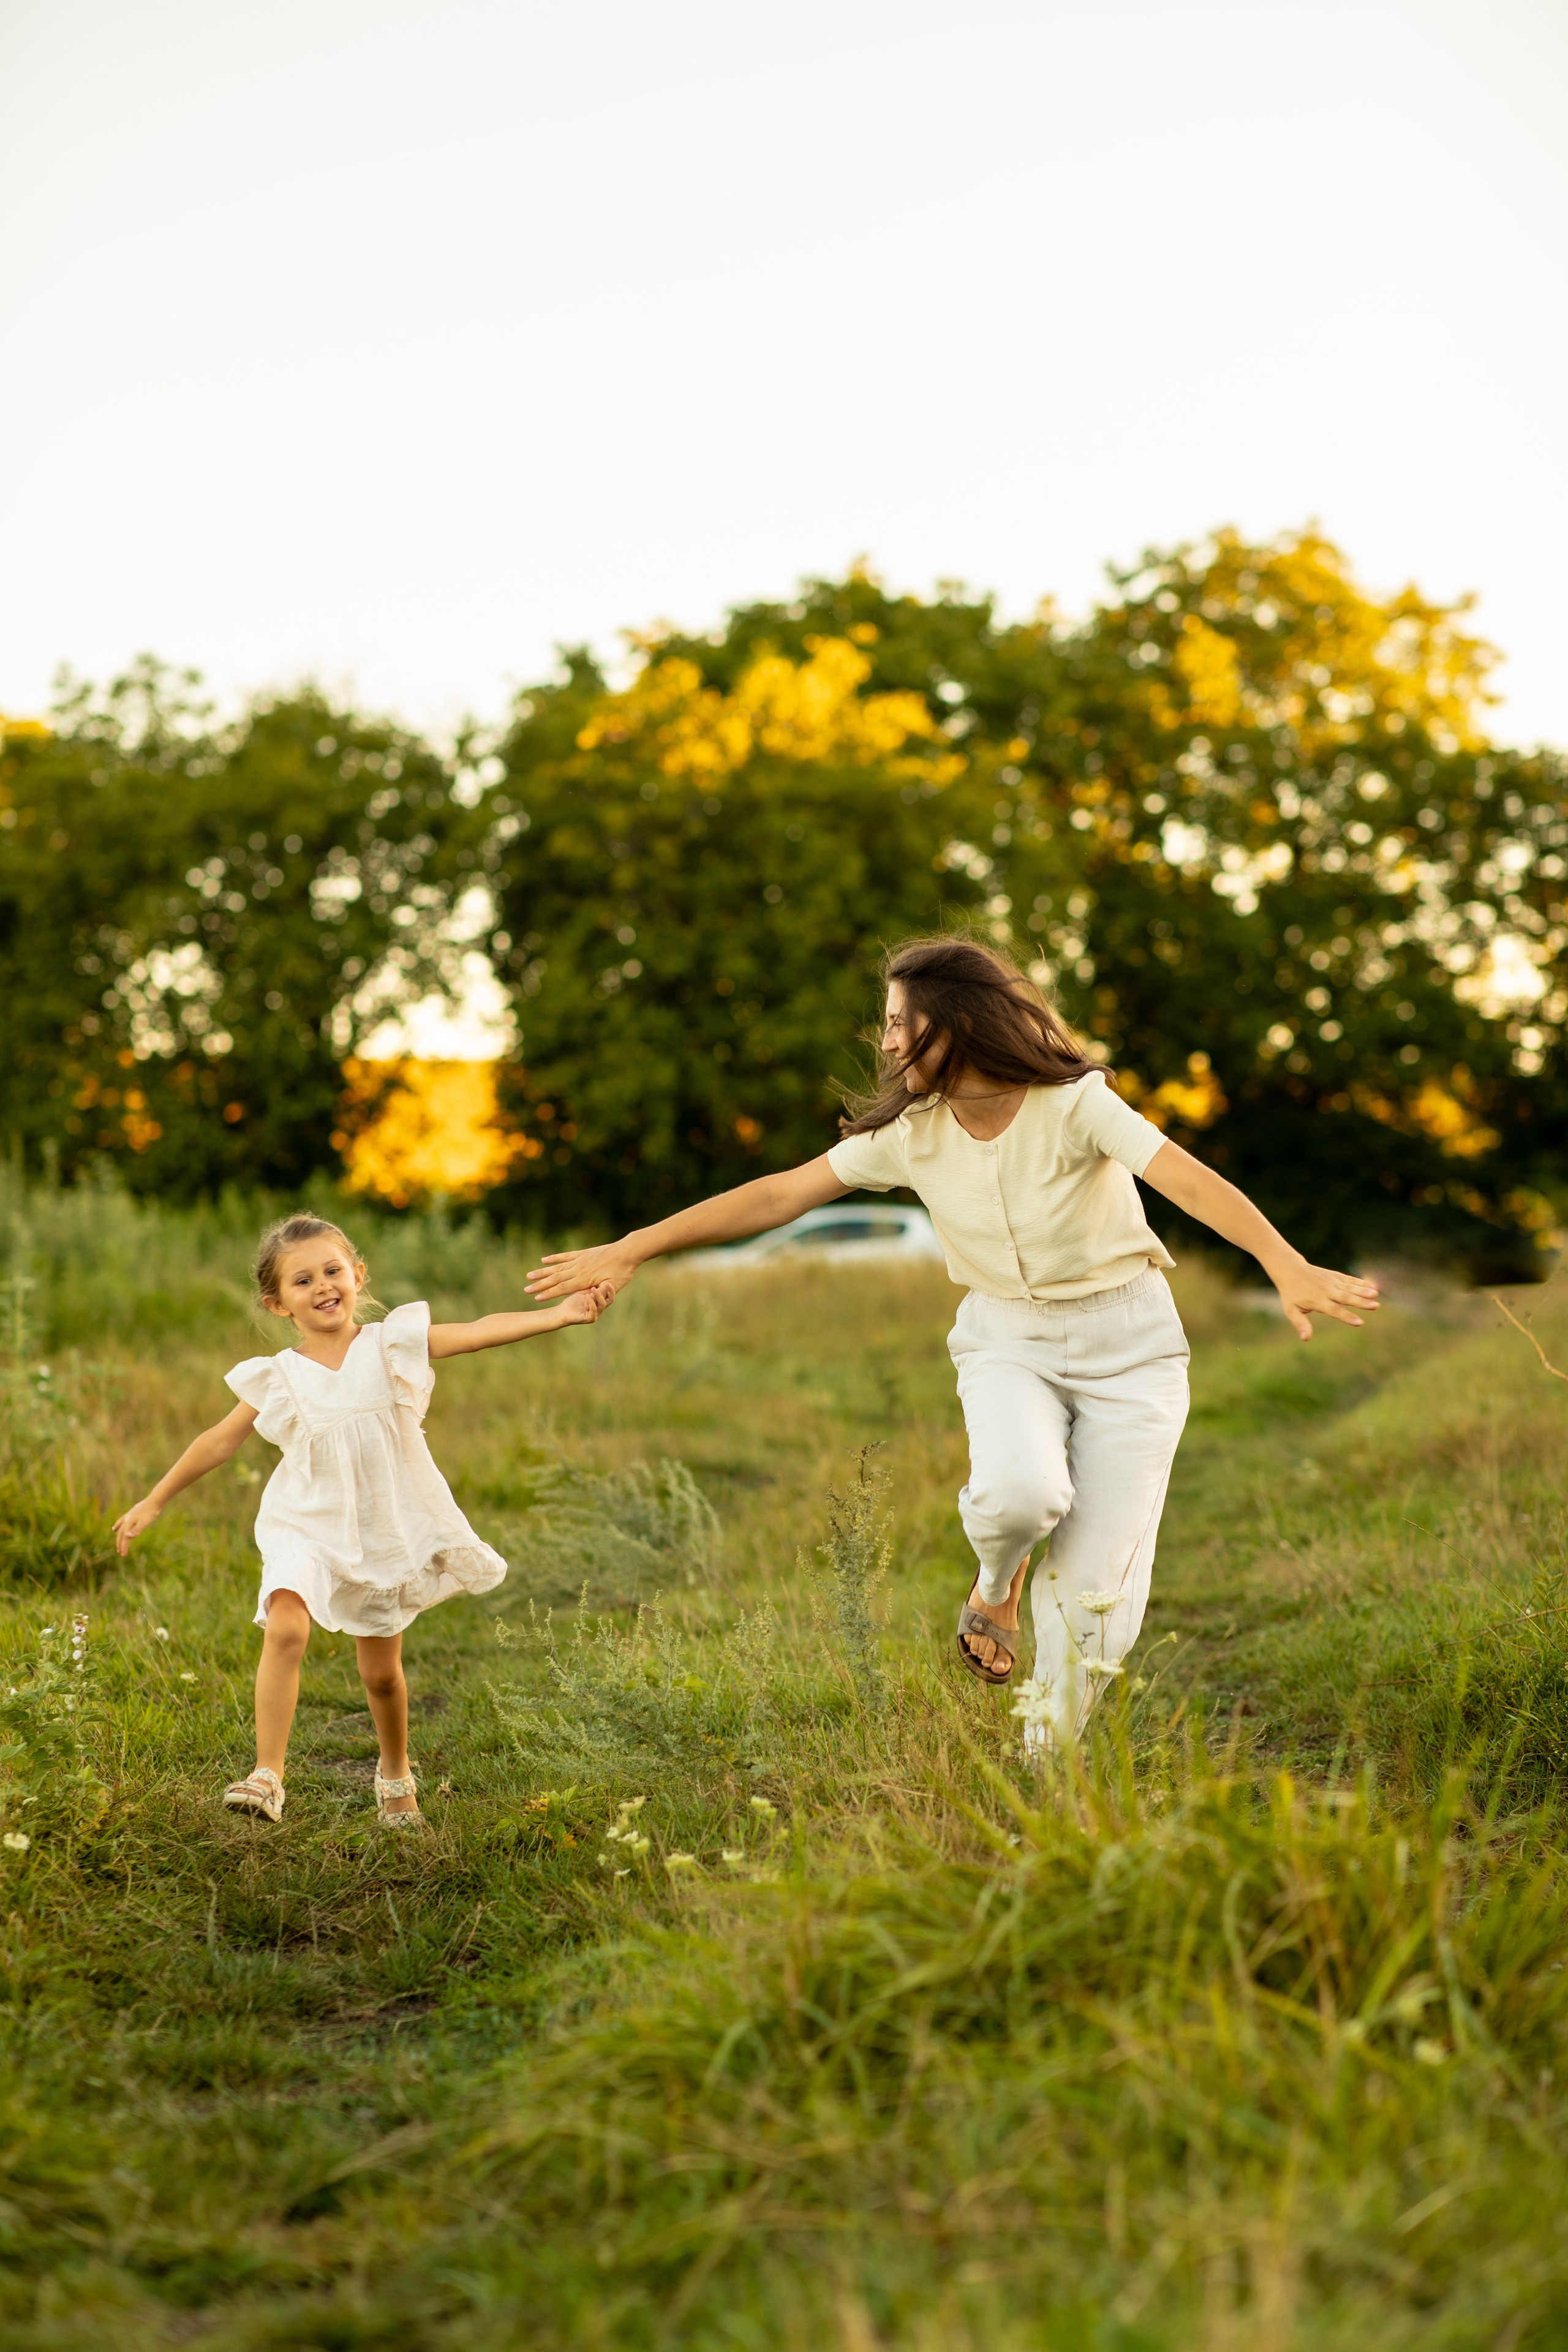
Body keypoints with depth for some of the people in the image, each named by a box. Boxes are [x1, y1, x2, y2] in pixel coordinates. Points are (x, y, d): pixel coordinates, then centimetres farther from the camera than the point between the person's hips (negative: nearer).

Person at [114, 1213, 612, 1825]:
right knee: (284, 1629, -27)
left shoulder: (391, 1345, -6)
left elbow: (480, 1331, -18)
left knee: (381, 1671, 11)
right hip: (308, 1527, 0)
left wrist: (559, 1314, -31)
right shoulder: (278, 1378, -4)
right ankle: (267, 1776, -23)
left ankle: (395, 1773, 39)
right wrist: (153, 1503, 10)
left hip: (384, 1529, 0)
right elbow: (219, 1442, 6)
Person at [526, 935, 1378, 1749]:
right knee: (1020, 1491, -31)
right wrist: (628, 1250, -7)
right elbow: (780, 1195, -3)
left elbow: (1189, 1179, -34)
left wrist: (1286, 1264, -52)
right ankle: (995, 1582, 5)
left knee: (1094, 1588, -8)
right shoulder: (909, 1134, -7)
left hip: (1127, 1343, -2)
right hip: (1008, 1339, 2)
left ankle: (1048, 1758, 15)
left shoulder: (1076, 1104, -19)